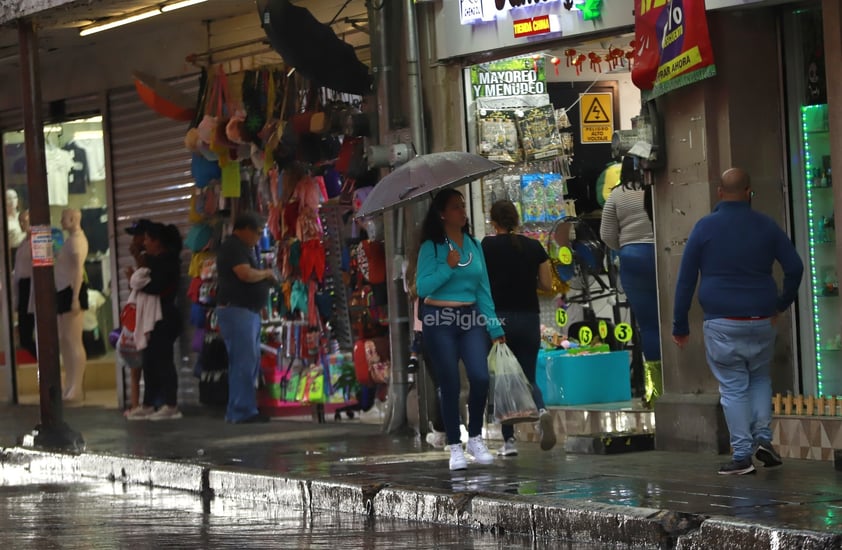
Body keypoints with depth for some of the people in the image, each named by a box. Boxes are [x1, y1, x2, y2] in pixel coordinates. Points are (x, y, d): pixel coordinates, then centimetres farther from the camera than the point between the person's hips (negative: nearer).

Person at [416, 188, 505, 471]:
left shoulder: (474, 245, 9)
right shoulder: (432, 247, -4)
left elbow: (483, 289, 10)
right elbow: (422, 287, -12)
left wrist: (494, 328, 7)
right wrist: (448, 267, -21)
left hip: (470, 319, 3)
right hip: (440, 320, -3)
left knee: (481, 378, -9)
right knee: (450, 384, 0)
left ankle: (475, 438, 10)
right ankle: (455, 447, 10)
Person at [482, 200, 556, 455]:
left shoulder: (487, 247, -5)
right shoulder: (534, 247, 4)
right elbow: (547, 284, 5)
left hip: (499, 318, -2)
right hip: (529, 319, 2)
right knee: (528, 378, 10)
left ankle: (509, 440, 3)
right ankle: (541, 410, -22)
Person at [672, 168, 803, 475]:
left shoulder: (705, 228, -2)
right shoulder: (765, 227, 2)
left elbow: (685, 280, -1)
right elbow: (795, 267, 2)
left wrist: (680, 326, 4)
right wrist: (782, 303, 18)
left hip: (722, 324, -2)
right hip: (760, 321, 2)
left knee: (733, 387, 3)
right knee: (760, 377, 21)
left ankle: (742, 455, 0)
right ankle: (763, 437, 6)